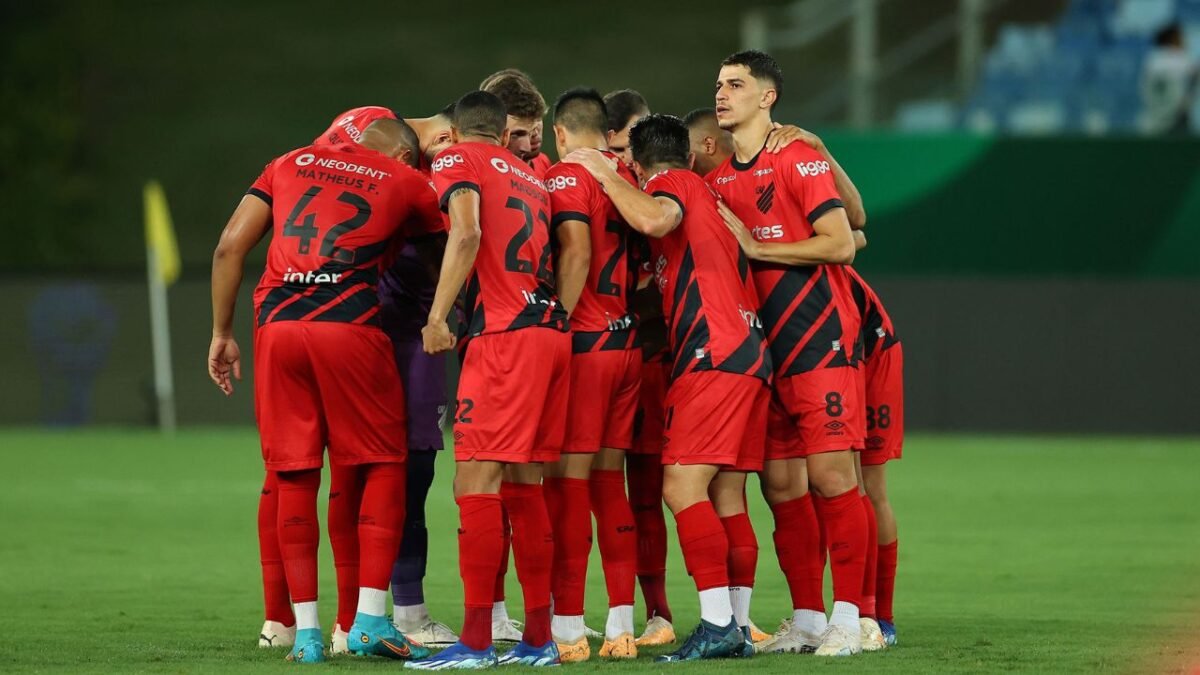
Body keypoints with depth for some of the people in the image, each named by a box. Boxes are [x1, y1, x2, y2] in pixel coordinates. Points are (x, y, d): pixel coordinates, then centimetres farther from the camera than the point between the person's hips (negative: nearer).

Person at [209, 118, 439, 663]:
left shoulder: (292, 164, 22)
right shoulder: (404, 182, 15)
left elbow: (229, 247, 15)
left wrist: (221, 333, 19)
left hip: (276, 326, 3)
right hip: (350, 327, -3)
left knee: (293, 476, 9)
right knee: (382, 466, 10)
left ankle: (305, 630, 8)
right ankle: (369, 619, 1)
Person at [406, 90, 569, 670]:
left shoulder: (457, 160, 3)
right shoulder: (531, 178, 24)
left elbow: (467, 235, -13)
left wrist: (437, 317, -14)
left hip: (505, 334, -7)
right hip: (553, 330, 7)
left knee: (477, 482, -8)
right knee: (524, 485, 12)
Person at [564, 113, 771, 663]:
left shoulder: (674, 185, 0)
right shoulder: (710, 195, 26)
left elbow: (655, 219, -23)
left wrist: (604, 173, -10)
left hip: (712, 357, -9)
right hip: (747, 355, 9)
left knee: (683, 487, -12)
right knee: (726, 499, 8)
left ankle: (717, 623, -20)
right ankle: (737, 627, 5)